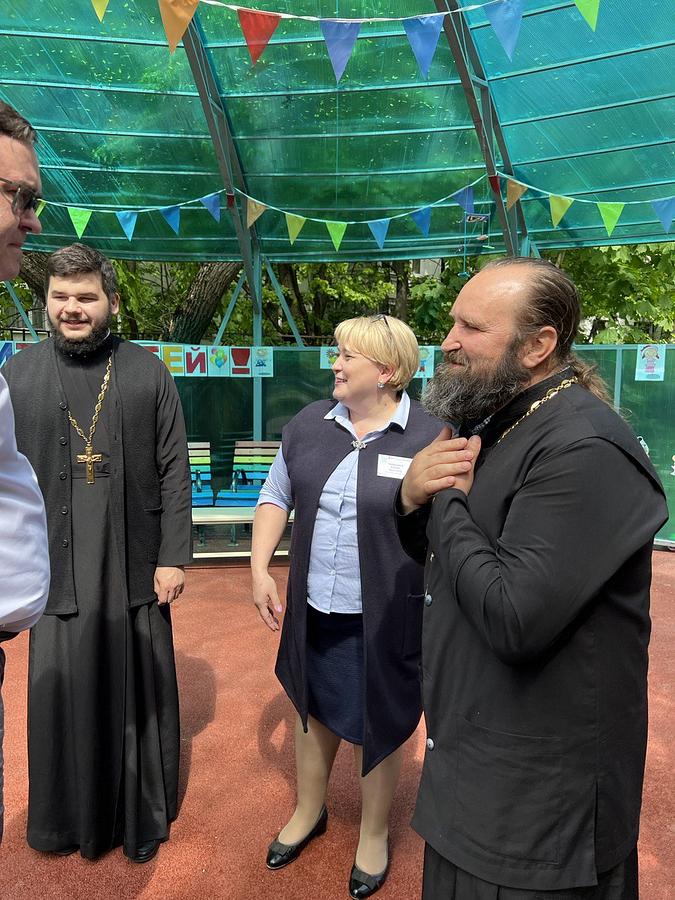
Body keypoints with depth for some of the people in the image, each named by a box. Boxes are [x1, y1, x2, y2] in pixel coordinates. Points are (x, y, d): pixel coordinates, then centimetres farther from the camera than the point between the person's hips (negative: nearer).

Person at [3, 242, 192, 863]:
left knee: (137, 694, 12)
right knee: (62, 697, 12)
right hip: (57, 571, 1)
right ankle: (66, 822, 36)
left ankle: (142, 817, 34)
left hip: (135, 570, 0)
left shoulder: (150, 374, 1)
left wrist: (173, 558, -5)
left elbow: (175, 472, -1)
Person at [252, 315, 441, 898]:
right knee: (312, 708, 23)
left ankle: (374, 833, 44)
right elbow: (276, 495, 8)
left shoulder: (430, 438, -13)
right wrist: (260, 569, 0)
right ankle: (309, 811, 51)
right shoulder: (310, 424, 0)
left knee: (379, 725, 15)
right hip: (313, 610, 4)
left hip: (385, 621, -4)